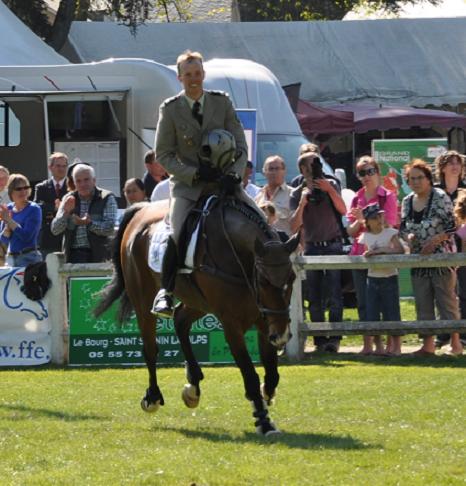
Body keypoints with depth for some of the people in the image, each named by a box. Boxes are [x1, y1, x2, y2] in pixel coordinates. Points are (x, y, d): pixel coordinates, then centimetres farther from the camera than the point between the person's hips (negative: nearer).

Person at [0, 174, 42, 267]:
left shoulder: (34, 209, -6)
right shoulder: (8, 208, 8)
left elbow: (26, 236, -16)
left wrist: (9, 220, -14)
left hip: (29, 258, -5)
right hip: (10, 258, 5)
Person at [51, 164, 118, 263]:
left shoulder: (107, 198, 1)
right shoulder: (69, 199, 11)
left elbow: (110, 229, -9)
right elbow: (55, 230, 6)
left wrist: (89, 223, -24)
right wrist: (66, 212, -11)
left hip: (98, 255, -3)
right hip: (74, 254, 3)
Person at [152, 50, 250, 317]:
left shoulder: (222, 102, 2)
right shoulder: (170, 109, -2)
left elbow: (240, 145, 2)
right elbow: (163, 155, -2)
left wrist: (235, 174, -17)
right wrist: (194, 174, -16)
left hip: (223, 181, 3)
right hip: (187, 184, -2)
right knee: (178, 234, -26)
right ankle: (165, 292, -15)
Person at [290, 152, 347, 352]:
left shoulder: (331, 185, 6)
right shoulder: (297, 194, 4)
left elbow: (343, 210, -5)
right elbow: (294, 227, -3)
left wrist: (330, 191, -15)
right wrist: (302, 203, -15)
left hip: (333, 245, -1)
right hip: (312, 248, 1)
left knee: (335, 295, -8)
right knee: (315, 298, 1)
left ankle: (334, 338, -7)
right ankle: (319, 339, 5)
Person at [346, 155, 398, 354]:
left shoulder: (388, 197, -1)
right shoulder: (357, 199, 14)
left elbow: (388, 226, -9)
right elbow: (350, 231, 12)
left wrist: (364, 219, -14)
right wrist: (358, 222, -9)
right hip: (359, 254, 5)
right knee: (363, 302, 4)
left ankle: (379, 343, -5)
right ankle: (367, 343, 8)